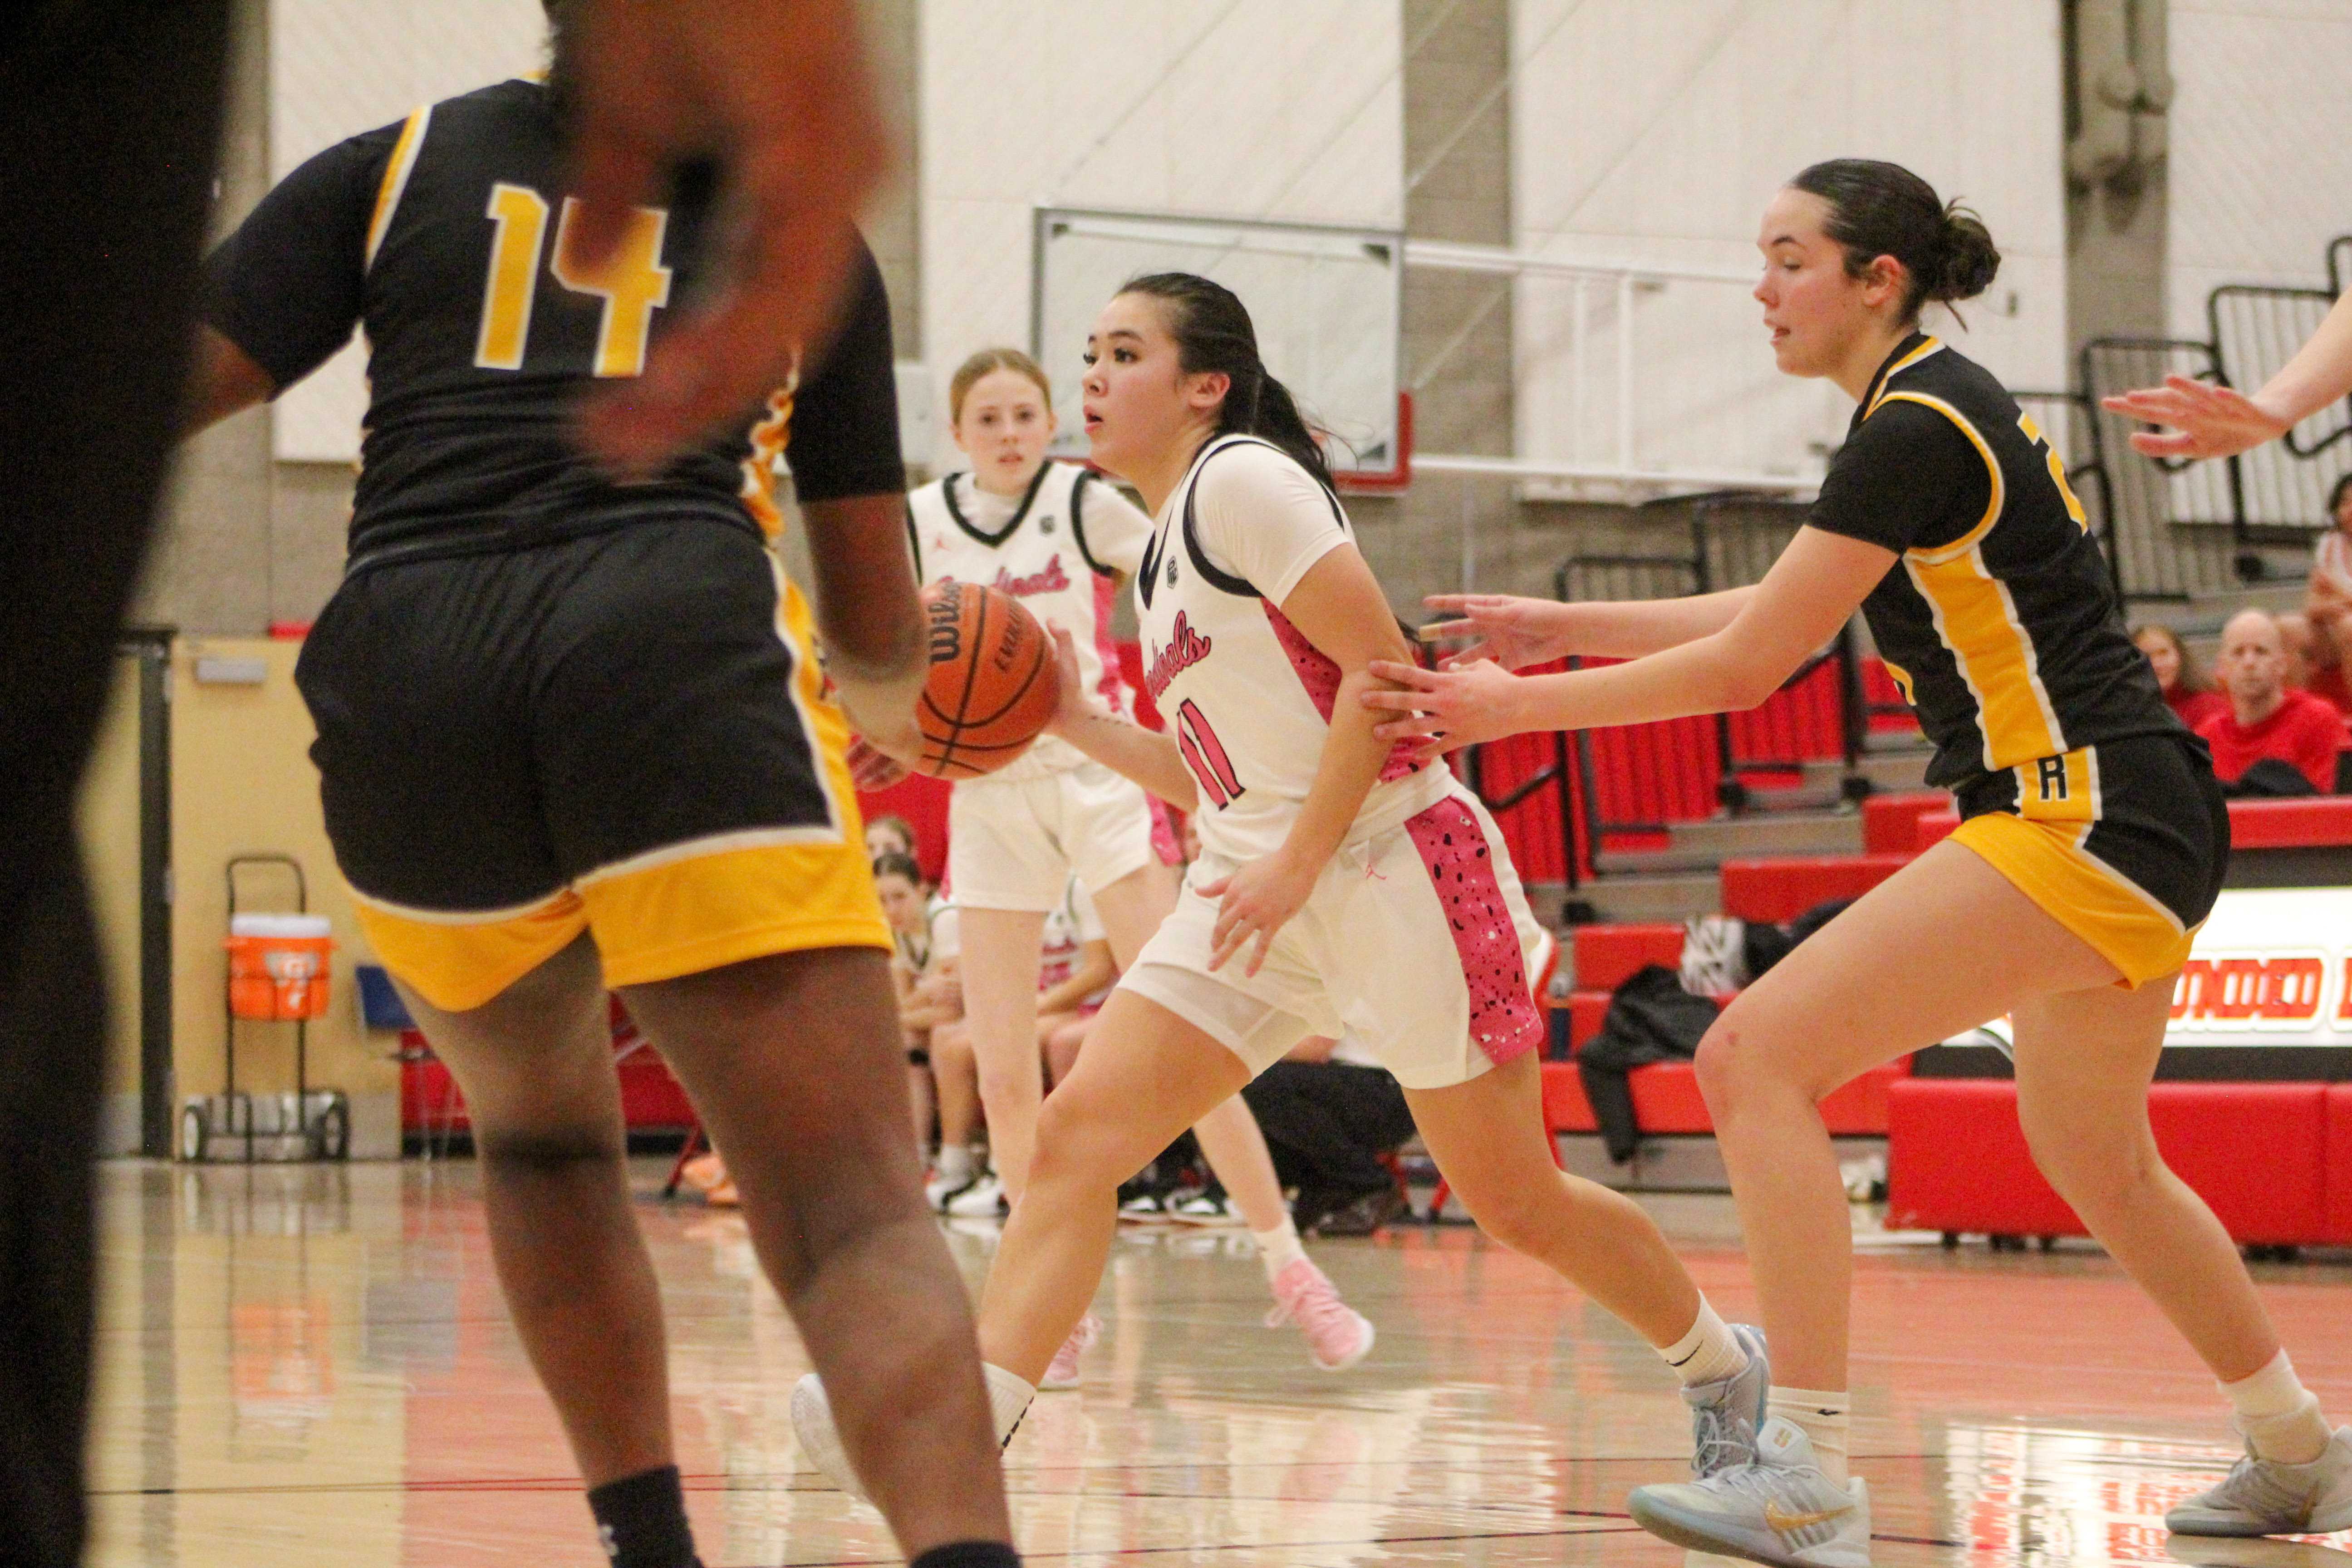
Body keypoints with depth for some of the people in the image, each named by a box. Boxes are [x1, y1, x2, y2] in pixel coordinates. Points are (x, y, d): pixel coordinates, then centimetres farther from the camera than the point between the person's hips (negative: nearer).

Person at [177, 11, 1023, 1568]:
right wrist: (886, 702, 53)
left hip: (406, 679, 2)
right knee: (858, 1214, -12)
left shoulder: (397, 169, 22)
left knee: (542, 1128, 30)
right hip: (681, 652, -2)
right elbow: (881, 633, 31)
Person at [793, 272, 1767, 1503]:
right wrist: (1078, 723, 9)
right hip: (1258, 886, 8)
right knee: (1078, 1134, -11)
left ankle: (1723, 1367, 26)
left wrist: (1298, 865, -19)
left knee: (1516, 1204, 2)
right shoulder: (1163, 553, 17)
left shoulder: (1243, 480, -10)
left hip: (1393, 864, -8)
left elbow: (1380, 669, -17)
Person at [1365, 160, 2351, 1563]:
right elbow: (1779, 614, 24)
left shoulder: (1918, 428, -14)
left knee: (1754, 1057, -17)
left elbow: (1745, 669, -15)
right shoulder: (1938, 408, 15)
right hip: (2138, 825, 11)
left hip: (2085, 819, -11)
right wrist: (1560, 627, 22)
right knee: (2100, 1166, 27)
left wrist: (1518, 706, -6)